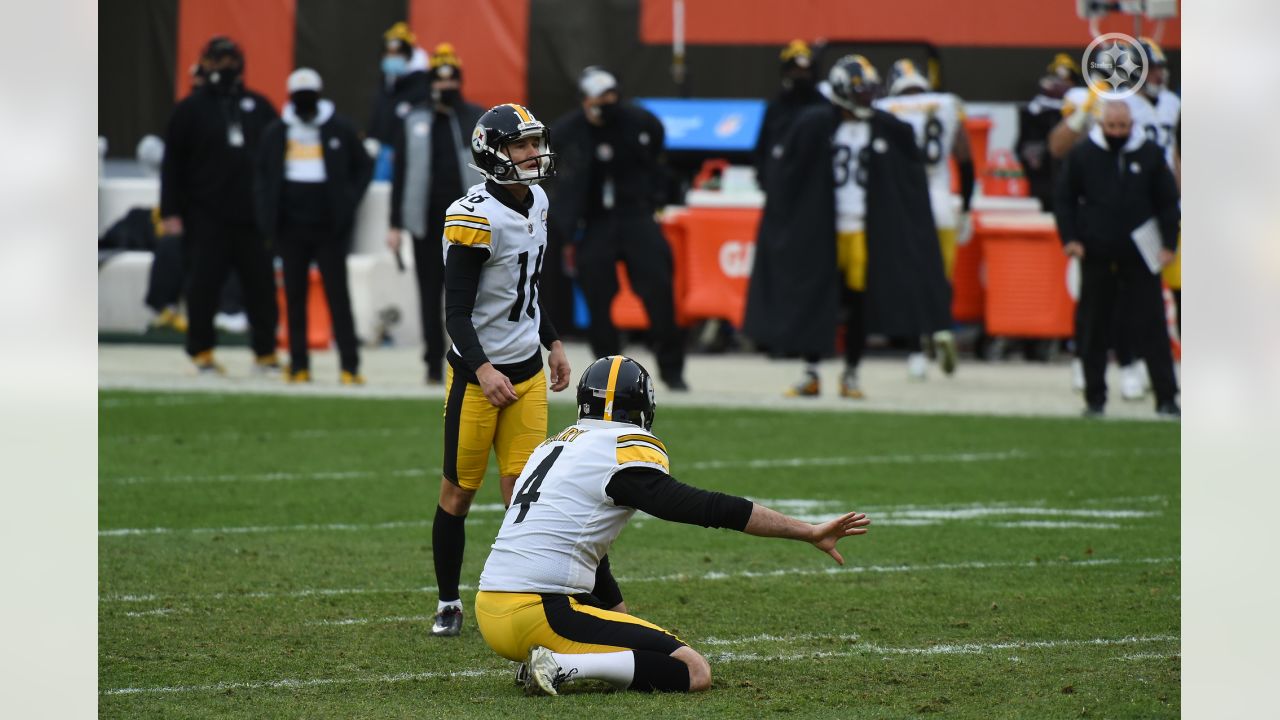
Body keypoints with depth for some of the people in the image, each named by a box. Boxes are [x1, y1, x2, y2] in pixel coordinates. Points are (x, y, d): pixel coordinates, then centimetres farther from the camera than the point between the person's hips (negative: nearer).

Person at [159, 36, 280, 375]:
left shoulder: (258, 106, 11)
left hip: (253, 215, 3)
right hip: (207, 216, -3)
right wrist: (171, 211, -5)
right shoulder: (192, 108, 3)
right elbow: (173, 164, 1)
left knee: (261, 284, 3)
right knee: (204, 284, 0)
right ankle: (201, 351, 11)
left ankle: (265, 352, 11)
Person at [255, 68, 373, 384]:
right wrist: (268, 210, 3)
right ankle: (298, 364, 9)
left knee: (338, 295, -5)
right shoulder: (277, 132, 8)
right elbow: (263, 172, 17)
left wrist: (348, 203, -5)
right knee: (294, 296, 4)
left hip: (330, 227, -3)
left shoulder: (340, 129, 1)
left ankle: (349, 365, -6)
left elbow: (364, 167, 8)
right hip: (292, 225, 3)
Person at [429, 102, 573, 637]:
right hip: (477, 372, -6)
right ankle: (448, 603, 15)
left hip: (526, 370, 6)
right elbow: (457, 311, -19)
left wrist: (553, 344, 23)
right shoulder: (477, 217, -19)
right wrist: (482, 371, -29)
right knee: (459, 491, 3)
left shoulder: (536, 203, 6)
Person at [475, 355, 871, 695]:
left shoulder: (556, 445, 20)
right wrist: (809, 532, -5)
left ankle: (542, 662, 6)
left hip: (490, 614, 9)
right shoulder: (626, 453, -5)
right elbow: (711, 510, -9)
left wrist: (626, 622, 36)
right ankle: (560, 668, -18)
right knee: (694, 671, -7)